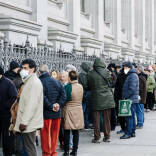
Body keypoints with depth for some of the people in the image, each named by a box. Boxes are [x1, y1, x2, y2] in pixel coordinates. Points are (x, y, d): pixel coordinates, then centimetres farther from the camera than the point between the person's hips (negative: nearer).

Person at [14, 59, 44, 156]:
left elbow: (31, 104, -21)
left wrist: (24, 121, -22)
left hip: (29, 123, -10)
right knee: (30, 147, 13)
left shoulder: (34, 82, -13)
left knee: (30, 148, -7)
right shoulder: (29, 81, 19)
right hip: (27, 122, 10)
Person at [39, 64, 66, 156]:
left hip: (46, 113, -5)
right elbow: (63, 95, 0)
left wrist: (50, 106, -13)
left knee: (45, 135, 4)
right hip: (57, 114, 5)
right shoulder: (57, 82, 6)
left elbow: (42, 98, -19)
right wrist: (59, 104, -6)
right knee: (55, 134, 14)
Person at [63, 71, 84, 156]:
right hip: (78, 110, 4)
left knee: (67, 132, 5)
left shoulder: (67, 87, -15)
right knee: (76, 131, 9)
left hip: (69, 110, -4)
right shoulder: (80, 87, -1)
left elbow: (64, 99, -11)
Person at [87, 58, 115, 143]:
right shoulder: (106, 72, -7)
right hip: (107, 98, 1)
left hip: (96, 98, -1)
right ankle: (107, 137, 14)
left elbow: (89, 86, 3)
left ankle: (97, 137, 6)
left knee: (96, 119, 5)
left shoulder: (90, 74, -7)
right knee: (107, 119, 9)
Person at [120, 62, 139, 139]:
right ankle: (133, 132, 19)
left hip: (131, 99, -10)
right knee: (131, 116, 13)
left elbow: (132, 89, -21)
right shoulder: (130, 75, 18)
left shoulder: (133, 76, -14)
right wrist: (124, 97, 15)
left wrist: (125, 96, -15)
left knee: (129, 116, -8)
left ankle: (128, 133, -7)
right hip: (131, 100, 10)